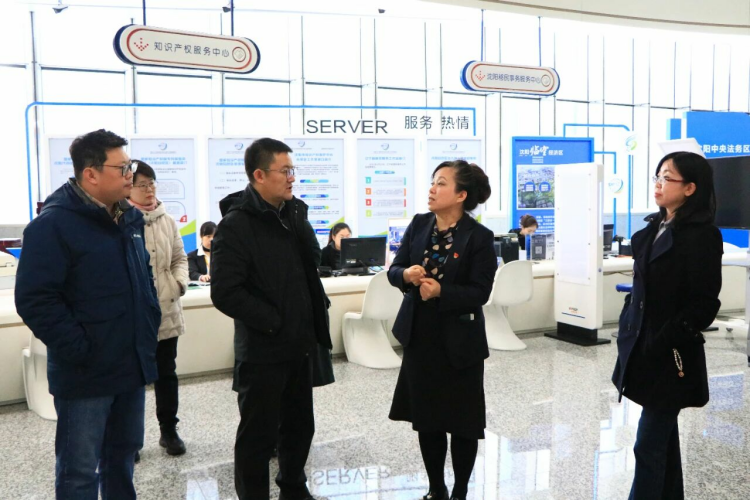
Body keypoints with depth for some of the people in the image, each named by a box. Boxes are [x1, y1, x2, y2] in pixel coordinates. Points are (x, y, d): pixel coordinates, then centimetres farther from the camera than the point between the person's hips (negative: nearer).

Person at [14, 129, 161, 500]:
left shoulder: (130, 219, 10)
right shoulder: (54, 224, -15)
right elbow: (35, 300, -20)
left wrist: (150, 323, 10)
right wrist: (79, 350, -20)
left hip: (133, 367, 7)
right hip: (86, 375, -7)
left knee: (123, 455, 21)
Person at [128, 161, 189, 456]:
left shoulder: (167, 220, 5)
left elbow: (179, 258, 13)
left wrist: (180, 282, -4)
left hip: (165, 310, 4)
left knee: (166, 374, 16)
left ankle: (169, 430, 31)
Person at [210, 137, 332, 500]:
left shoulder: (292, 212, 9)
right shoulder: (236, 224, -16)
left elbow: (313, 261, 6)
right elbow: (225, 292, -21)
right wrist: (273, 321, -16)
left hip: (300, 344, 8)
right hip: (262, 350, -7)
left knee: (300, 426, 21)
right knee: (258, 436, 7)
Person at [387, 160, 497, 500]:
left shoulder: (479, 237, -11)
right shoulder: (418, 225, 2)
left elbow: (480, 292, -14)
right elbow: (393, 270, 4)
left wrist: (441, 291, -26)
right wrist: (406, 274, -18)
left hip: (459, 340, -4)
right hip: (419, 336, 4)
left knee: (462, 421, 9)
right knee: (426, 417, 14)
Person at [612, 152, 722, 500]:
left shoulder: (701, 236, -14)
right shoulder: (654, 229, 10)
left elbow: (704, 304, -16)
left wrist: (664, 344, -18)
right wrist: (627, 325, 8)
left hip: (669, 356, -8)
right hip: (644, 347, 8)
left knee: (649, 446, -3)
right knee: (662, 435, 19)